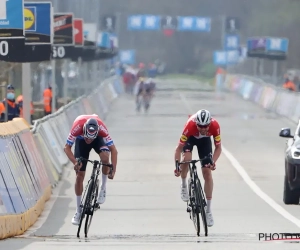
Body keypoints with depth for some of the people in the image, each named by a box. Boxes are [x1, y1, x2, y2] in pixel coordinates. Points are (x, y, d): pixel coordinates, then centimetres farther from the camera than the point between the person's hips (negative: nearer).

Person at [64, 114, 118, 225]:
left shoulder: (102, 128, -39)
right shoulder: (77, 127, -40)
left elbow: (113, 150, -32)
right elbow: (67, 147, -31)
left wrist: (113, 170, -42)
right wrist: (75, 162, -47)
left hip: (98, 139, 0)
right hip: (81, 140, 0)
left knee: (105, 157, -33)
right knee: (79, 175, -4)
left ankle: (103, 187, -10)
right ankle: (79, 211, 7)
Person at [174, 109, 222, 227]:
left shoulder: (215, 126, -36)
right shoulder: (190, 126, -40)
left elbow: (218, 147, -23)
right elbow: (179, 148, -34)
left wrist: (213, 161, -40)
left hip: (204, 139, 1)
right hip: (190, 138, -1)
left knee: (207, 172, -8)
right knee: (186, 158, -32)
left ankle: (208, 210, -1)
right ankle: (184, 185, -1)